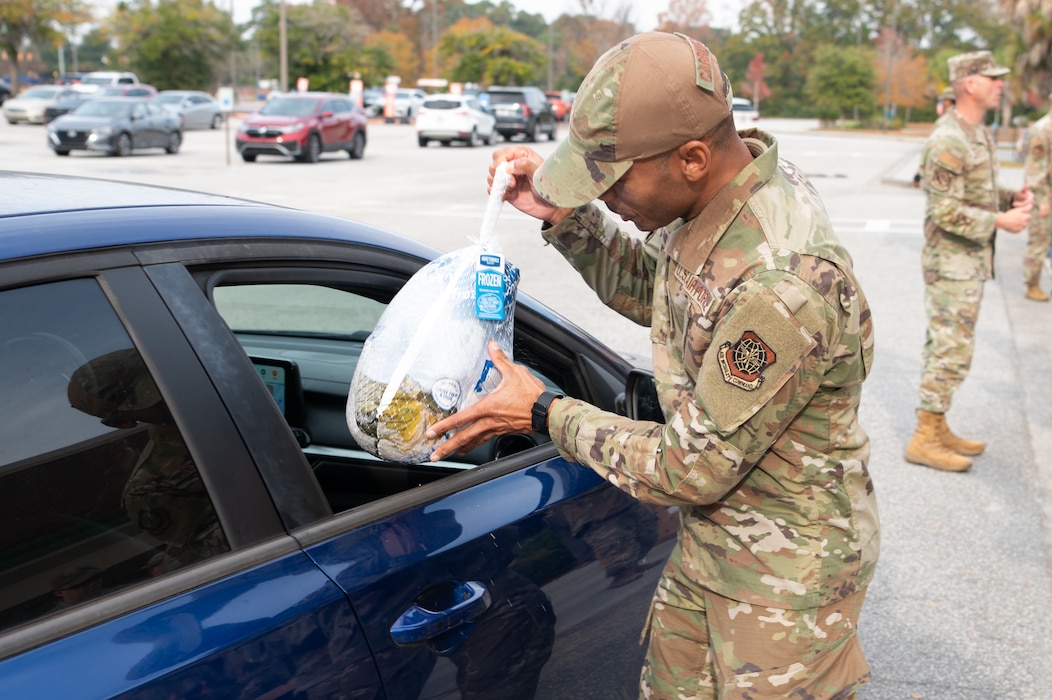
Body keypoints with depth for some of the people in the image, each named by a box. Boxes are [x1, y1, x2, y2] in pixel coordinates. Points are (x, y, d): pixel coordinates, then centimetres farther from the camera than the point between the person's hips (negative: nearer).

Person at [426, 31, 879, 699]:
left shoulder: (783, 284, -36)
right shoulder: (716, 195, -8)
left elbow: (693, 468, -26)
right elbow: (650, 290, 12)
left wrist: (547, 414, -15)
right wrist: (563, 213, -4)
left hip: (784, 570, -8)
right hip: (708, 540, 9)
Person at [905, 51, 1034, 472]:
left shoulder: (979, 134, 13)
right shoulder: (947, 142, -19)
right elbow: (947, 212, -22)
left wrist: (1012, 198, 4)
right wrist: (1001, 221, -20)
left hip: (970, 262, 10)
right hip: (951, 263, -10)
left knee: (944, 347, 14)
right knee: (952, 350, -7)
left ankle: (936, 428, 22)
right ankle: (924, 440, 1)